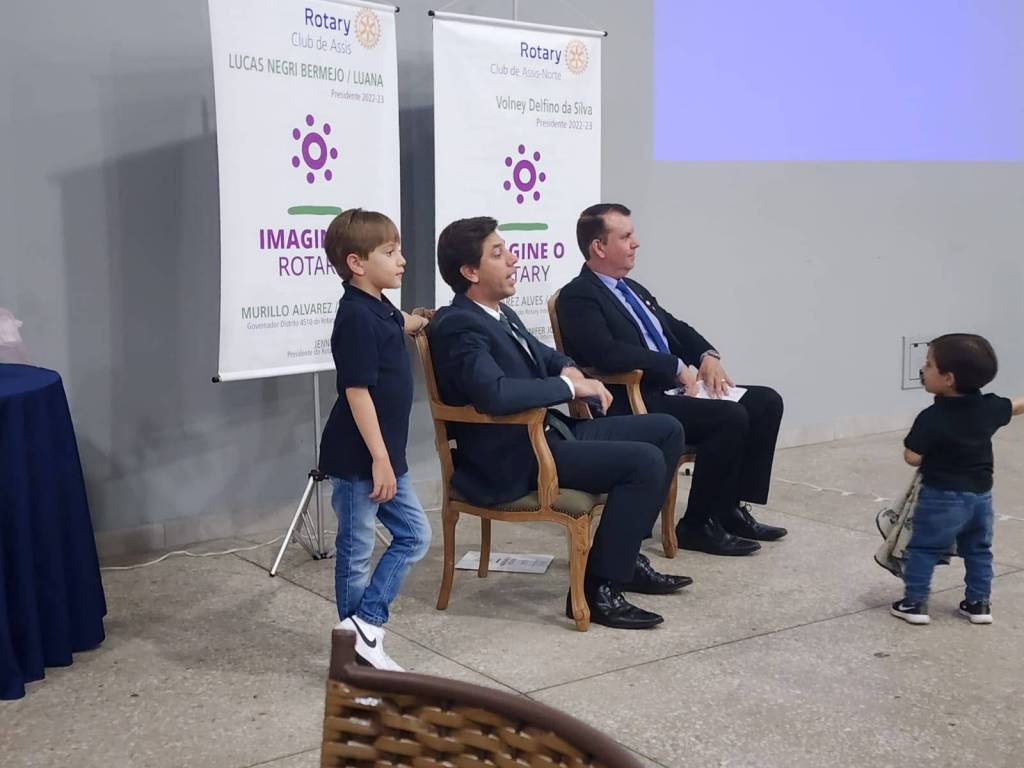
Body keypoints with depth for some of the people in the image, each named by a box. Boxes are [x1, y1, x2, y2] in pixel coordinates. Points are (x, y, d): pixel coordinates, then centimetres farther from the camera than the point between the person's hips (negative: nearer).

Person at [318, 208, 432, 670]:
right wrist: (379, 459, -23)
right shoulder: (356, 317, -19)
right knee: (357, 550, 2)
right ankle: (355, 635, 14)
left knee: (414, 535, 12)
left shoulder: (380, 309, 9)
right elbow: (357, 391, -23)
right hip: (358, 458, -10)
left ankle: (363, 626, 13)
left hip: (384, 456, 10)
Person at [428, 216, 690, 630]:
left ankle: (625, 554, 18)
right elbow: (494, 393, -33)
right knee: (645, 461, -22)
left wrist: (569, 369, 6)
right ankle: (598, 589, -13)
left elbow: (543, 355, 30)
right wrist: (569, 386, -20)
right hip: (514, 460, -10)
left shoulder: (501, 314, 13)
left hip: (553, 430, 10)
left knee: (666, 431, 11)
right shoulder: (458, 326, -17)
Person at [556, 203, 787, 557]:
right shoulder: (578, 297, -10)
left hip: (673, 391, 10)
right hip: (635, 407, -9)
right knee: (730, 417, -26)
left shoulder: (632, 290, 19)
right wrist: (678, 368, -20)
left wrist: (708, 355, 4)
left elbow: (676, 328, 26)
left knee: (766, 402, 0)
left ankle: (731, 507, 6)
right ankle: (697, 526, -11)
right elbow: (607, 354, -25)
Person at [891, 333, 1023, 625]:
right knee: (978, 550, 21)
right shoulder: (990, 407, -4)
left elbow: (912, 458, -19)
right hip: (980, 494, 6)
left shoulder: (932, 418, -23)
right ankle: (979, 603, 26)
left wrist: (916, 439, 2)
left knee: (923, 549, 6)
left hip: (942, 497, -6)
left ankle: (914, 603, 8)